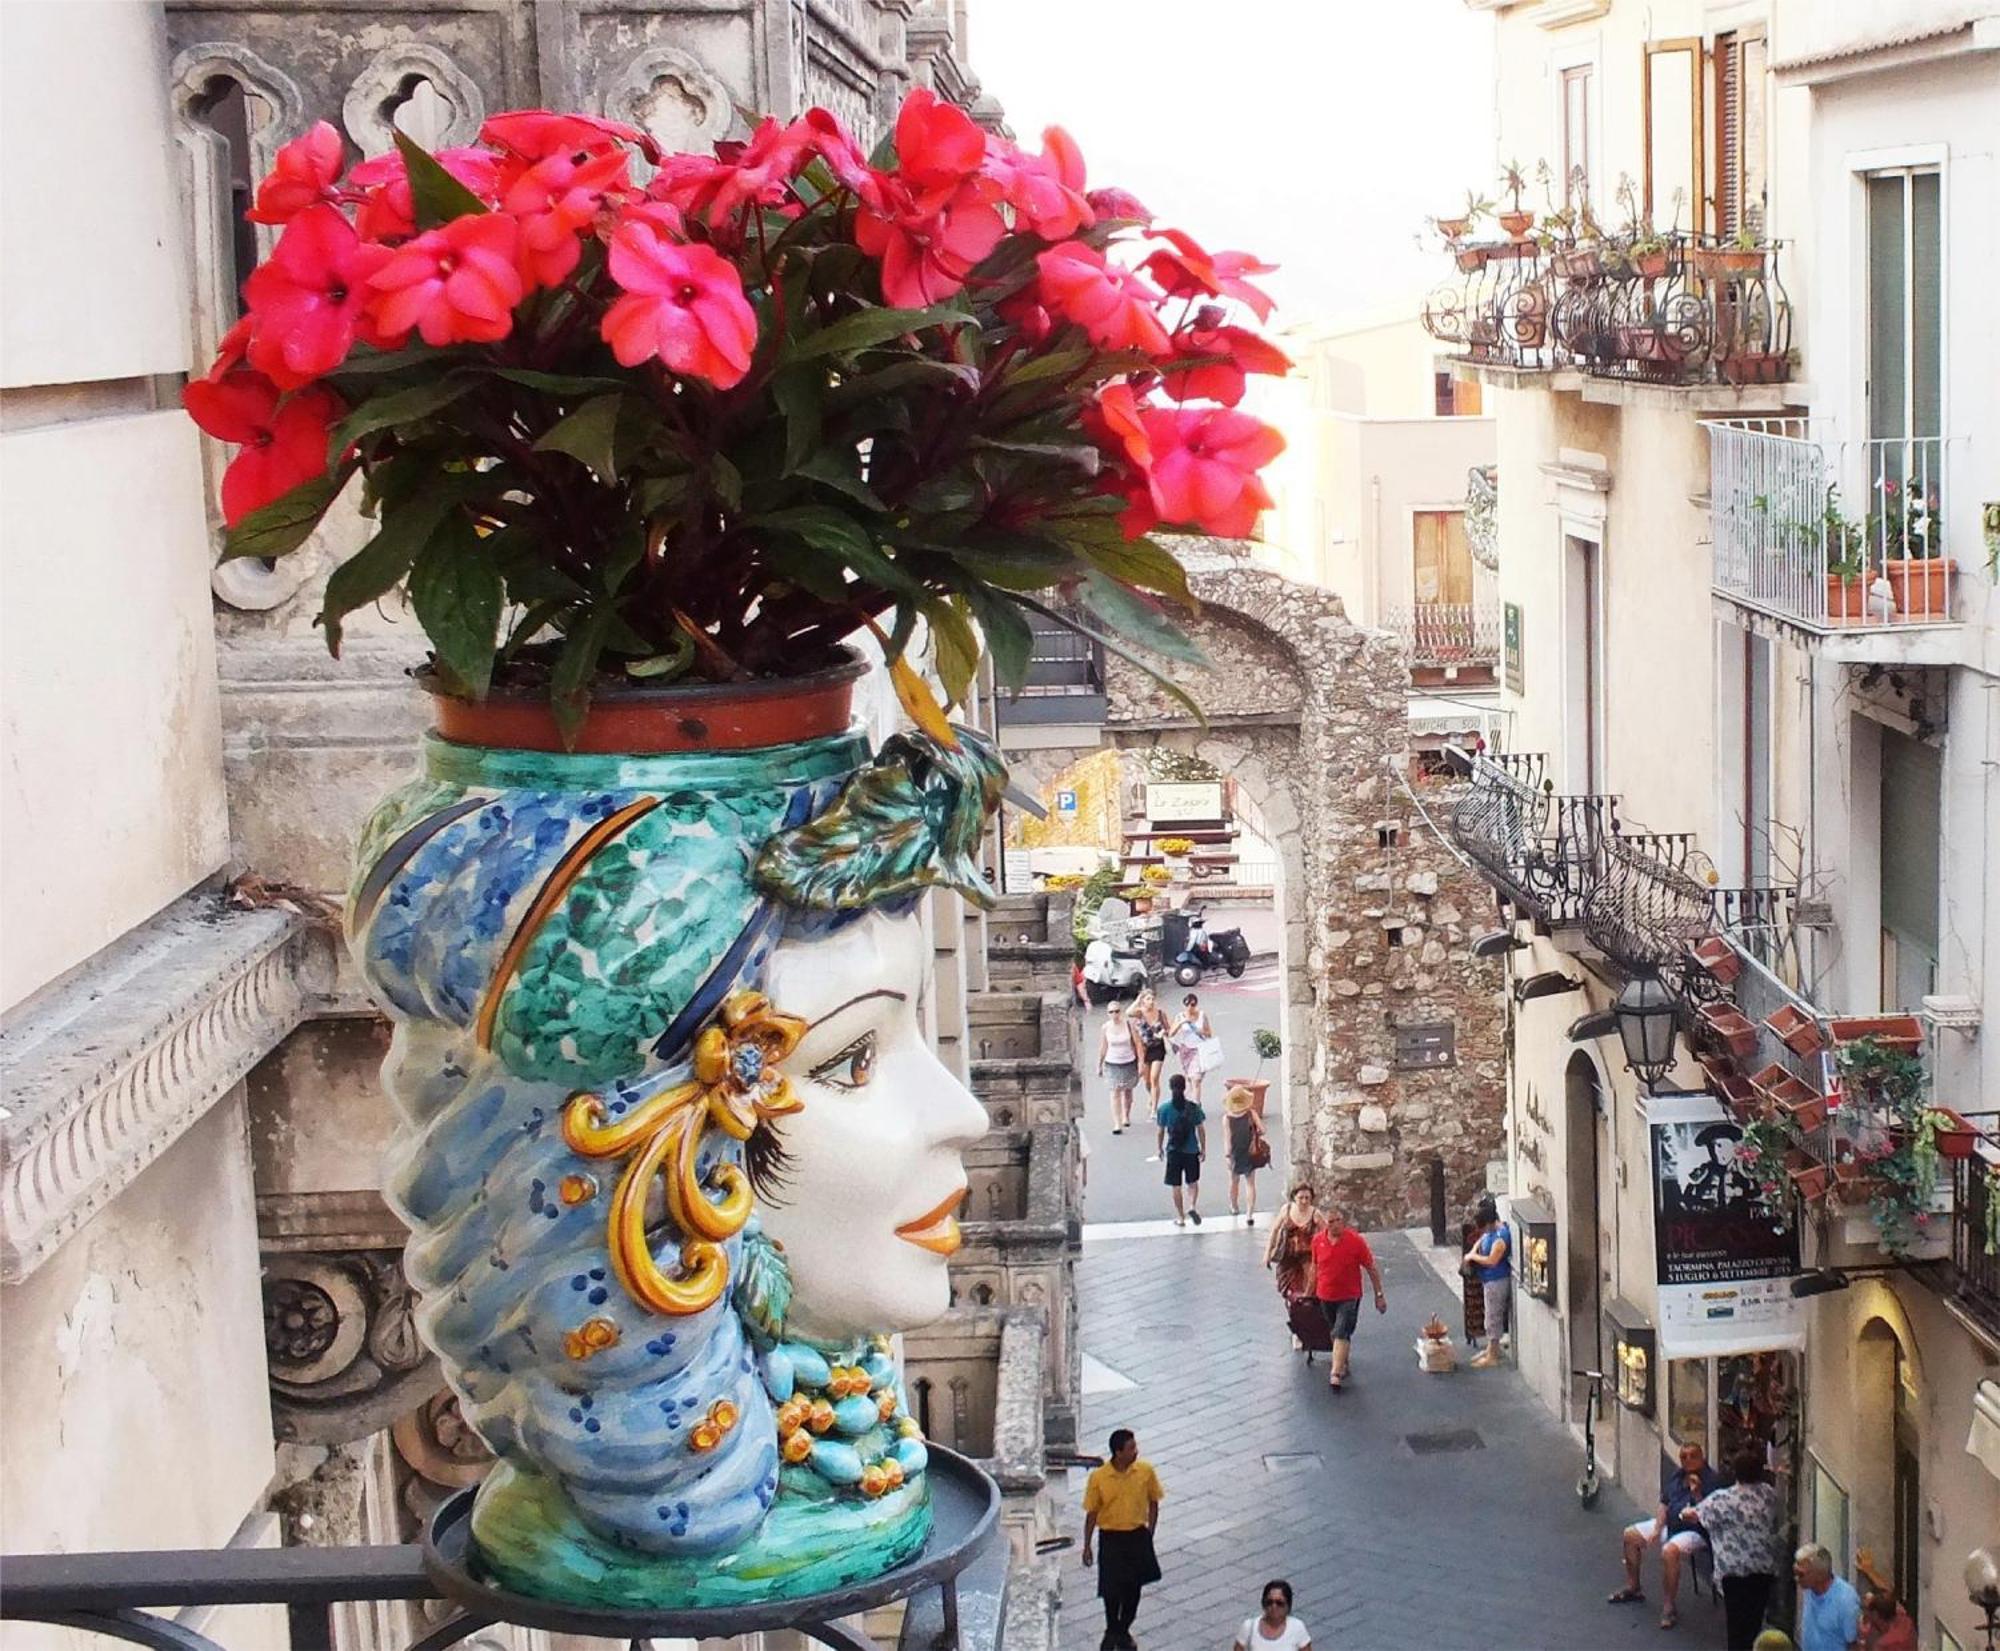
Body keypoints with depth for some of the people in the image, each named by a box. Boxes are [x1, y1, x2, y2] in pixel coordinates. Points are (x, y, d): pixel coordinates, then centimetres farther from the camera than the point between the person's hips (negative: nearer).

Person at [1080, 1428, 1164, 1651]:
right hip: (1111, 1538, -2)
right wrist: (1087, 1547, -1)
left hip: (1138, 1536, 2)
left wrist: (1149, 1535, 2)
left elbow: (1153, 1503, 4)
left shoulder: (1146, 1471, -10)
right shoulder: (1098, 1477, -15)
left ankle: (1124, 1631, 31)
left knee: (1133, 1587, 11)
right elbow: (1091, 1513, -5)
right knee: (1111, 1589, 4)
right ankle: (1111, 1631, 28)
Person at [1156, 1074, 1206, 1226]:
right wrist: (1203, 1149, 8)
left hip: (1173, 1151, 0)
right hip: (1191, 1151, 0)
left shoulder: (1164, 1108, -9)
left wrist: (1160, 1148, 12)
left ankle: (1180, 1217, 16)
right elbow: (1201, 1130, -3)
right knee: (1193, 1182, 18)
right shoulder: (1193, 1107, -8)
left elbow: (1161, 1131, -3)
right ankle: (1192, 1206, -6)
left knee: (1176, 1186, 11)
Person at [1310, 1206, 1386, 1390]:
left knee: (1341, 1334, -16)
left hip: (1349, 1297, -4)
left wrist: (1379, 1295, -4)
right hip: (1325, 1297, 4)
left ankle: (1336, 1373, -18)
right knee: (1334, 1334, 18)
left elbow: (1372, 1269, -6)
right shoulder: (1318, 1240, -4)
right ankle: (1342, 1362, 38)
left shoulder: (1356, 1241, -15)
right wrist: (1310, 1292, 19)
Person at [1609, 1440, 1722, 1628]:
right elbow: (1664, 1504, 13)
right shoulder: (1675, 1475, 7)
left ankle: (1669, 1607, -25)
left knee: (1669, 1551, -36)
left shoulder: (1712, 1480, -16)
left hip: (1694, 1531, -9)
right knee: (1630, 1535, 11)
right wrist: (1656, 1529, 0)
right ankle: (1632, 1588, 25)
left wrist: (1697, 1494, -32)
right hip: (1669, 1524, 9)